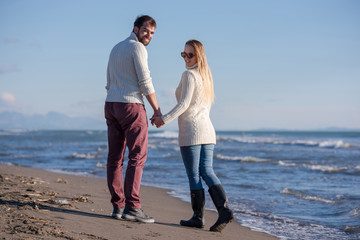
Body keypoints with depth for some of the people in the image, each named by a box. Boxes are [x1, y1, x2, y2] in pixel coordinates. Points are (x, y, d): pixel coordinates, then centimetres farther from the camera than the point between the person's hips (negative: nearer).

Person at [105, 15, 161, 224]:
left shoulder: (116, 49, 21)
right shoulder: (137, 48, -6)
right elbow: (145, 82, -12)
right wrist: (157, 110, -6)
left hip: (111, 105, 9)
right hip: (131, 105, -9)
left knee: (115, 158, 5)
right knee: (138, 156, -8)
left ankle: (118, 206, 6)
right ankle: (132, 207, -12)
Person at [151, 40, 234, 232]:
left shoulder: (189, 75, -9)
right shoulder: (206, 75, 16)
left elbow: (183, 104, -17)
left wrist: (164, 119, -12)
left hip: (190, 131, -8)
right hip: (207, 130, 8)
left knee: (193, 174, -1)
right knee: (206, 171, 5)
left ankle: (198, 217, 4)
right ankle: (224, 210, -10)